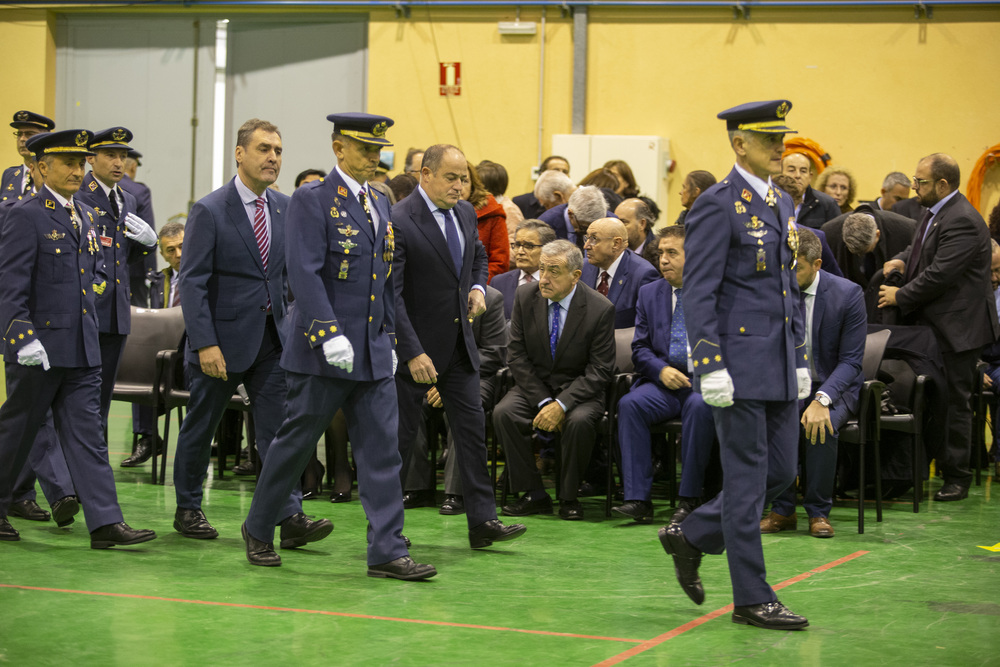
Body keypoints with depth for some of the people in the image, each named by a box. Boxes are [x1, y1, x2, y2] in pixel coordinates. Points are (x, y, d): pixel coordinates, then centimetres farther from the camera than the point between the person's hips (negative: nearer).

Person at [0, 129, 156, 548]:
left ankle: (106, 523, -3)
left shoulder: (86, 216, 13)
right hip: (39, 347, -7)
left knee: (87, 435, 1)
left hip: (82, 348, 7)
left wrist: (95, 291, 11)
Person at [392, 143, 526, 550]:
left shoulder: (465, 213, 6)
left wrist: (478, 287, 6)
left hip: (459, 343, 7)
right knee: (400, 433, 3)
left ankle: (482, 521, 5)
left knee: (472, 428, 3)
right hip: (417, 347, -7)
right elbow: (391, 295, -22)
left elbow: (479, 256, 28)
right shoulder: (398, 222, -18)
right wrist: (412, 353, -26)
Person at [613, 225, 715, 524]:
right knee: (629, 404, -27)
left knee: (701, 406, -37)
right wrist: (662, 370, -9)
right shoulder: (649, 293, 15)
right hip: (663, 382, 3)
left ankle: (690, 498, -26)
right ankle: (638, 498, -28)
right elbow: (640, 348, 12)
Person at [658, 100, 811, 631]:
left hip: (778, 366, 8)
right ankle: (752, 599, 5)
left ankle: (690, 536, 27)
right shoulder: (717, 206, -10)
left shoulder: (781, 204, 15)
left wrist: (801, 359, 16)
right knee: (747, 479, -2)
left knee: (780, 471, 10)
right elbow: (699, 294, -13)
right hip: (740, 363, -8)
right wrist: (711, 367, -18)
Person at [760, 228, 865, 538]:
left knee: (822, 424, -35)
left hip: (832, 386, -2)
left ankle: (818, 511, -15)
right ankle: (782, 510, -17)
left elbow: (851, 360, -13)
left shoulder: (848, 294, -12)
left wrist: (822, 399, -30)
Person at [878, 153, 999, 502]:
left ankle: (956, 477, 5)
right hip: (932, 324, 9)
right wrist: (902, 259, 4)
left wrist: (901, 296, -13)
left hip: (957, 327, -9)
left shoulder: (963, 222, -22)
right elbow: (920, 246, 27)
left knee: (954, 401, -2)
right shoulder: (934, 212, 10)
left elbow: (939, 275, -24)